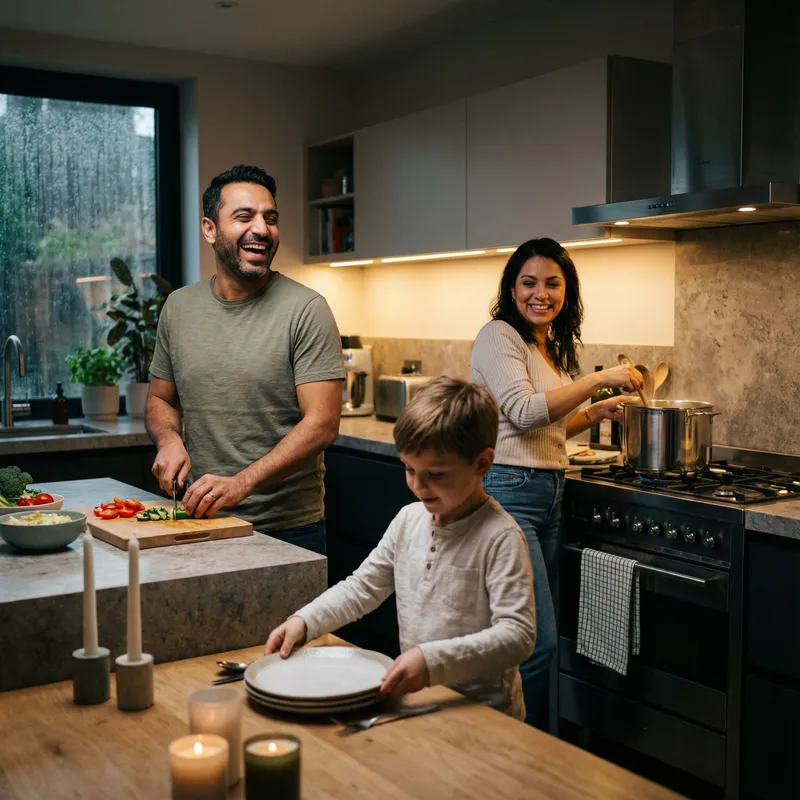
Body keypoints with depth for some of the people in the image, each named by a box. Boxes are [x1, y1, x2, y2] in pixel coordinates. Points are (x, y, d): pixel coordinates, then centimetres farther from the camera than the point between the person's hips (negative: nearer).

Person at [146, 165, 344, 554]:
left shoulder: (306, 310, -11)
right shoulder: (178, 307, 4)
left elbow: (322, 423, -17)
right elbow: (161, 399, 16)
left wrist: (241, 483, -26)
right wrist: (169, 438, -7)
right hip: (198, 520, 4)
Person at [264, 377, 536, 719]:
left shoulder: (500, 537, -14)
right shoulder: (409, 520, 7)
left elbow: (518, 634, -21)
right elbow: (362, 587, 17)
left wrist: (433, 660, -32)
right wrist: (304, 621, 2)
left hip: (479, 709, -7)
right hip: (413, 696, 7)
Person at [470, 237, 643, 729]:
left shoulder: (554, 348, 18)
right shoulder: (499, 336, -7)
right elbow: (525, 412, -20)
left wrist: (593, 414, 13)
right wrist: (600, 379, -17)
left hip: (550, 495, 9)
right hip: (510, 493, -9)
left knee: (541, 639, 12)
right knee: (537, 641, -9)